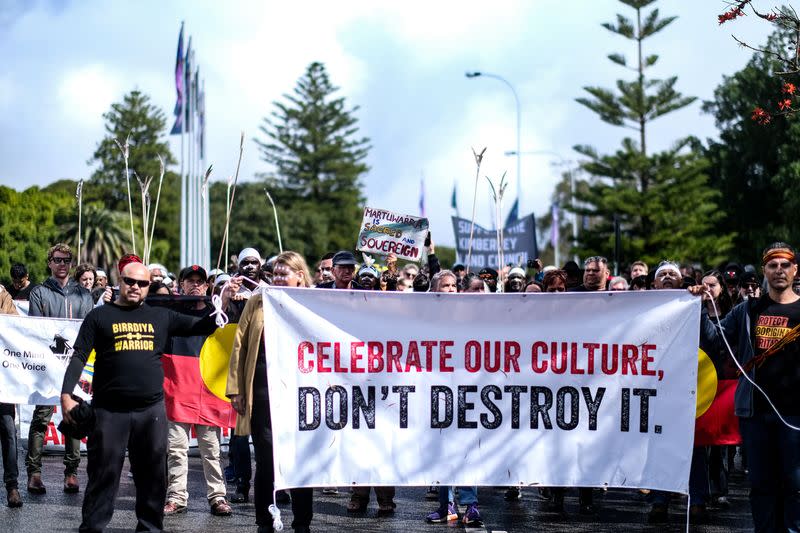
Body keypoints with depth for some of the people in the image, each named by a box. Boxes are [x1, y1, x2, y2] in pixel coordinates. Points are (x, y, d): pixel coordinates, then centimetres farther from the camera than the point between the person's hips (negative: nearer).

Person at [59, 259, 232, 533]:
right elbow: (79, 356, 0)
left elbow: (202, 326, 12)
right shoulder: (100, 316, 5)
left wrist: (222, 302, -4)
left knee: (153, 474, 8)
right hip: (109, 409, -3)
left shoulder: (161, 316, 13)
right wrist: (66, 395, -10)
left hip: (152, 408, 3)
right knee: (103, 472, -1)